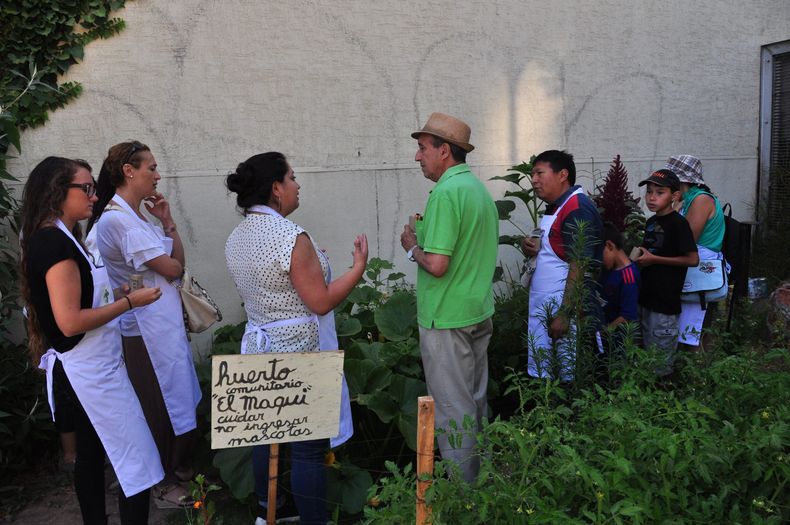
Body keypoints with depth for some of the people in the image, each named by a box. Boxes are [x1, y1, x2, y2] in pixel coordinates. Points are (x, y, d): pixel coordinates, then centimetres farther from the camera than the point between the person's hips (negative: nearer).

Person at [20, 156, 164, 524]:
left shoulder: (60, 238, 9)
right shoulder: (55, 242, -20)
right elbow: (70, 322, -25)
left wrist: (117, 293, 7)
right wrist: (129, 302, -17)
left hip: (86, 369, 10)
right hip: (90, 371, -10)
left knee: (91, 455, 19)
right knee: (138, 465, -4)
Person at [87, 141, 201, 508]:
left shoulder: (135, 215, 10)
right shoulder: (117, 218, -20)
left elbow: (178, 261, 11)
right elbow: (171, 269, -19)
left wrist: (167, 223, 0)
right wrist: (167, 260, 3)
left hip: (163, 323, 9)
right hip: (146, 328, -9)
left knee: (175, 399, 19)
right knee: (160, 405, 5)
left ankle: (179, 468, 37)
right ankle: (162, 484, 23)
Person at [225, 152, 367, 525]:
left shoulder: (236, 238, 6)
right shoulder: (291, 237, -20)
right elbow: (321, 302, -19)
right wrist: (359, 266, -10)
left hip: (260, 345, 9)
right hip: (300, 351, -9)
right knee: (309, 446, 2)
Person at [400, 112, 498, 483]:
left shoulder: (446, 192, -20)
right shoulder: (480, 189, 11)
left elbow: (436, 265, -25)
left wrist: (412, 247, -6)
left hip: (446, 318, -10)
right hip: (479, 313, 10)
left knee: (453, 410, 3)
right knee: (476, 401, 19)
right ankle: (482, 479, 33)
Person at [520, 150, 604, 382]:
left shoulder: (577, 209, -14)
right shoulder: (556, 208, 16)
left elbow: (579, 265, -20)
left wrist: (564, 315, -22)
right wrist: (536, 250, 5)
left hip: (567, 310, -10)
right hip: (543, 310, 10)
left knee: (570, 378, -1)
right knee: (539, 377, 14)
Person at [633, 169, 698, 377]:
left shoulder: (679, 223, -14)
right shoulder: (650, 222, 10)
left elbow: (692, 259, -18)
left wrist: (654, 259, -17)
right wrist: (639, 256, 2)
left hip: (666, 299, -8)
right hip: (647, 295, 8)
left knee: (662, 353, 3)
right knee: (647, 349, 18)